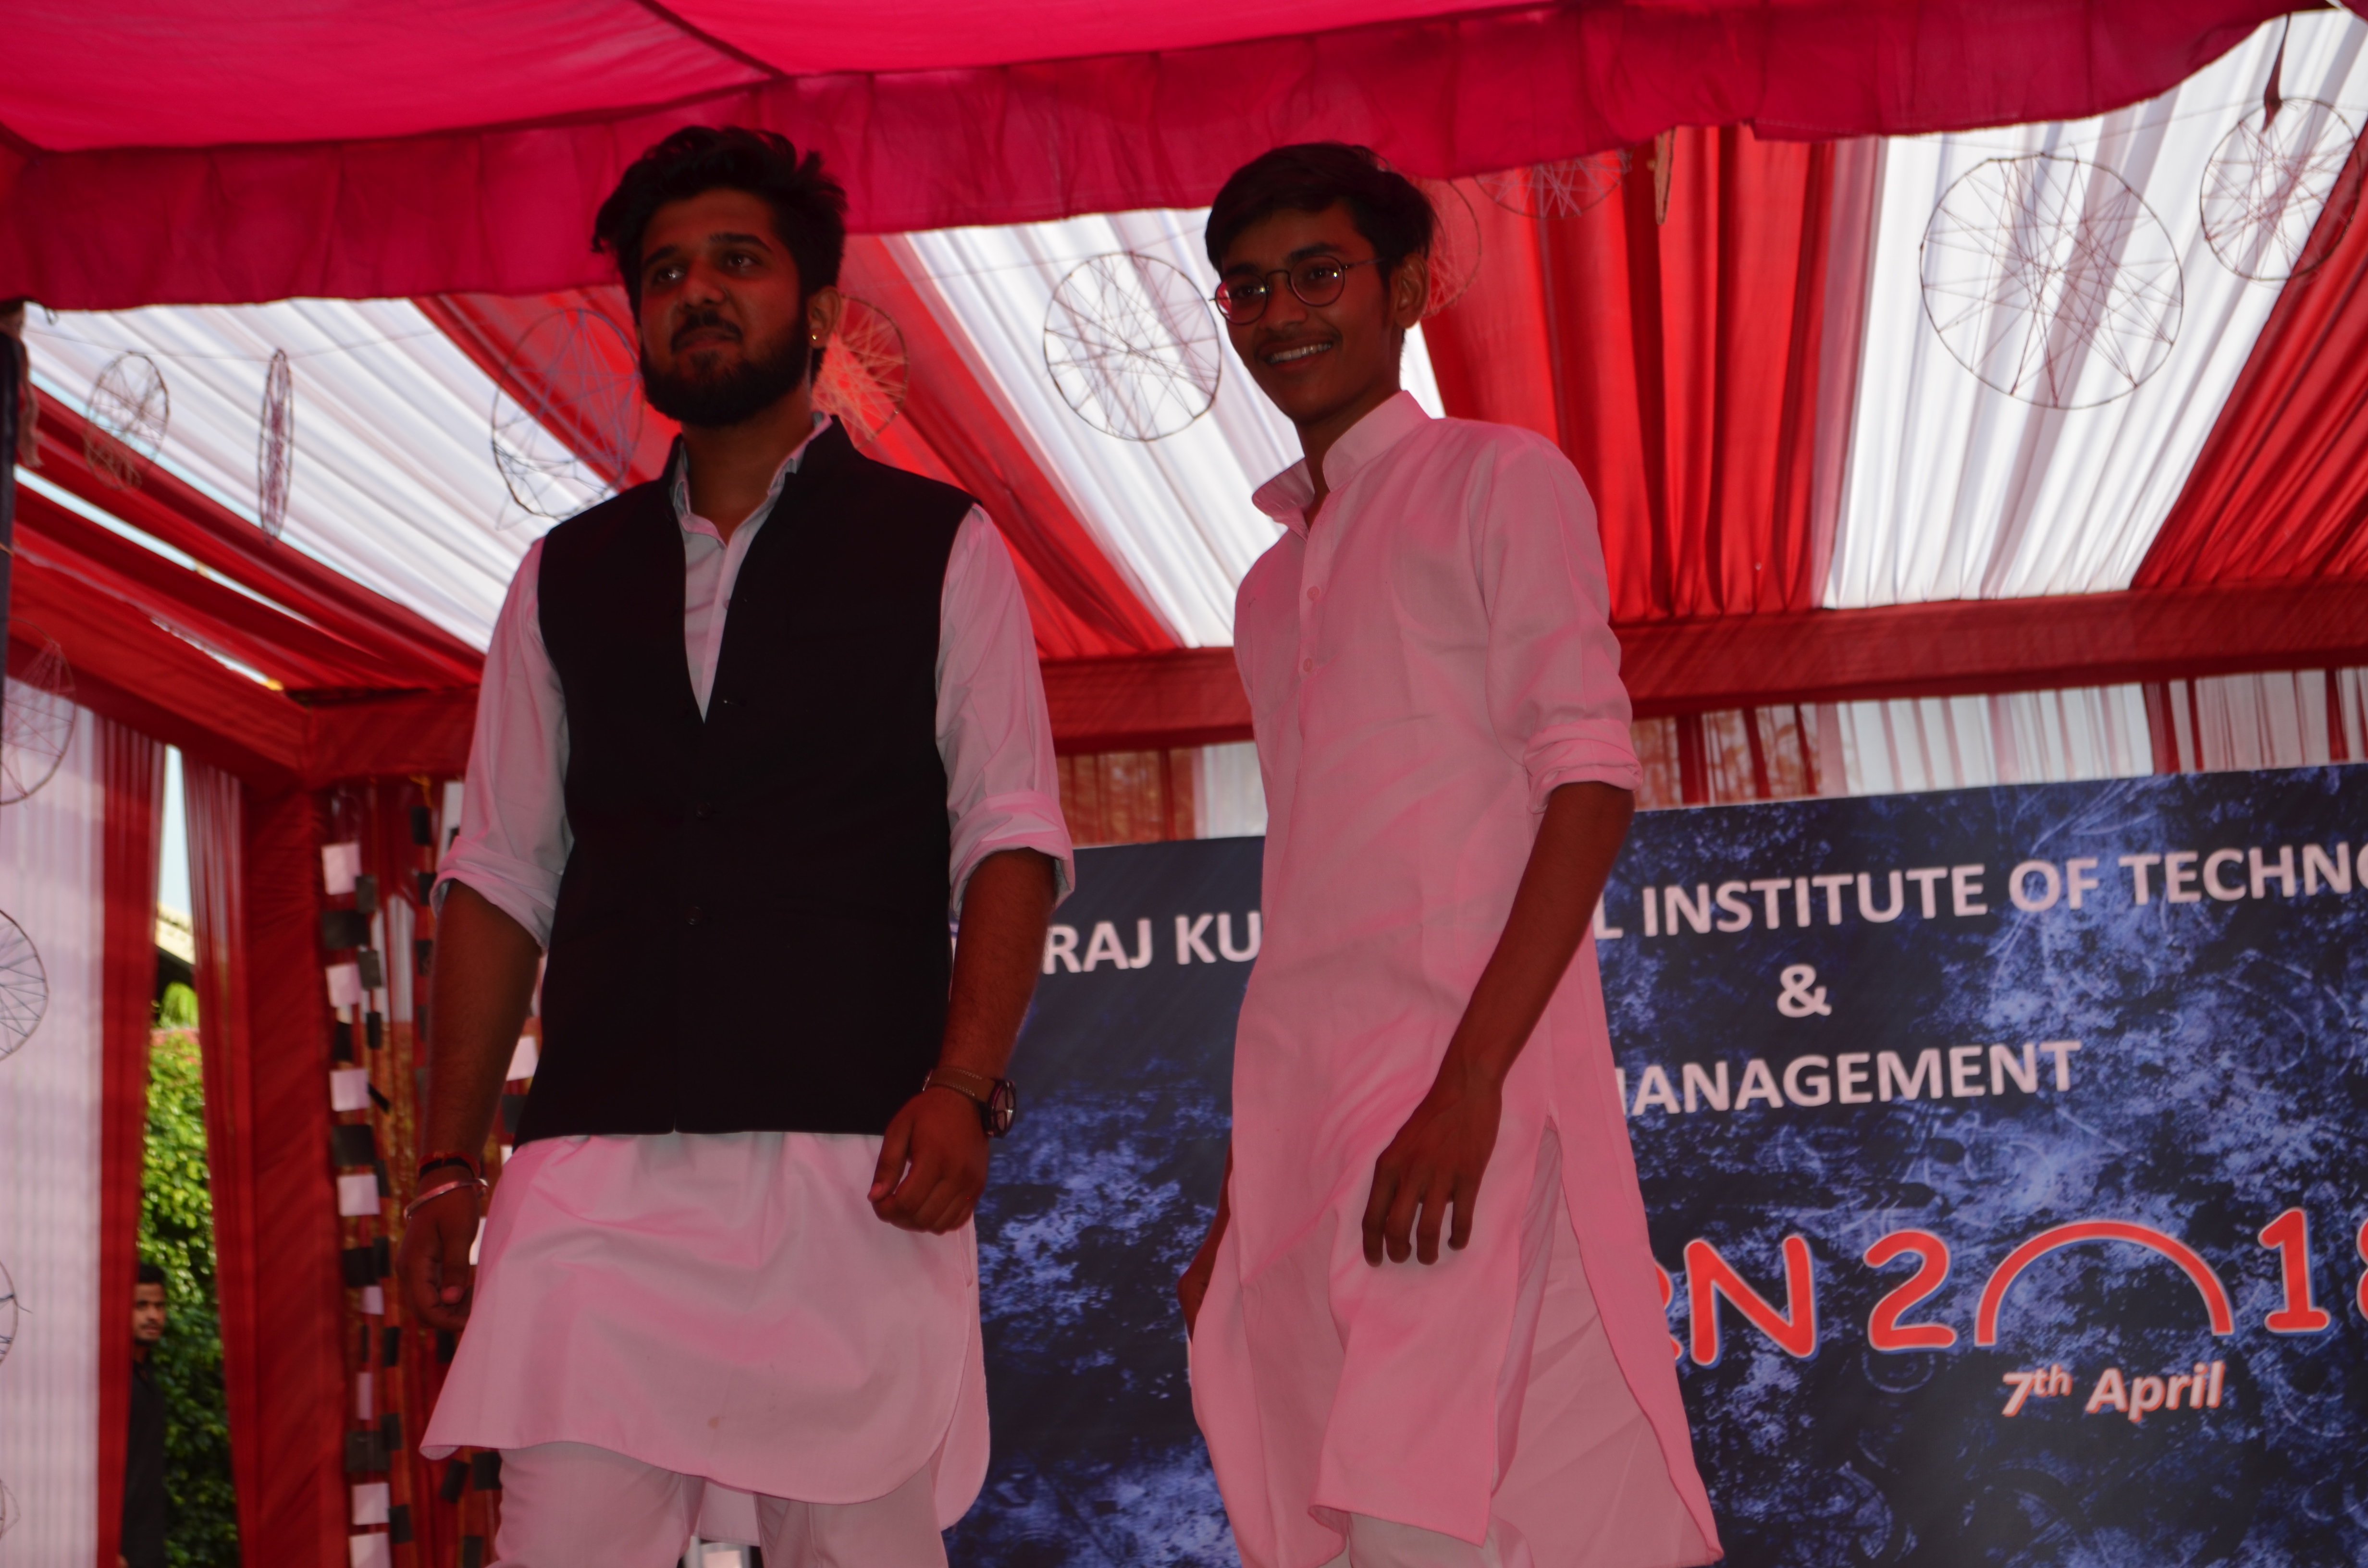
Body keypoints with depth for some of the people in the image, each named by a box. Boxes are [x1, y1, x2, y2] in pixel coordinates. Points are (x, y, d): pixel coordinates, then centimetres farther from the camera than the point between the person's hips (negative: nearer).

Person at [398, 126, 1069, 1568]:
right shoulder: (566, 578, 19)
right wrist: (452, 1164, 10)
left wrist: (965, 1087, -13)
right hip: (593, 1169, 3)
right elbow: (501, 877, 17)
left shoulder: (940, 549, 10)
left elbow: (1012, 839, 2)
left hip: (852, 1164, -2)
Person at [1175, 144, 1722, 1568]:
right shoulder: (1275, 583, 24)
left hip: (1466, 1095, -7)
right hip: (1299, 1122, 7)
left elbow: (1590, 783, -8)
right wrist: (1239, 1194, 17)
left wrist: (1470, 1080, -19)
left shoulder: (1498, 483, 3)